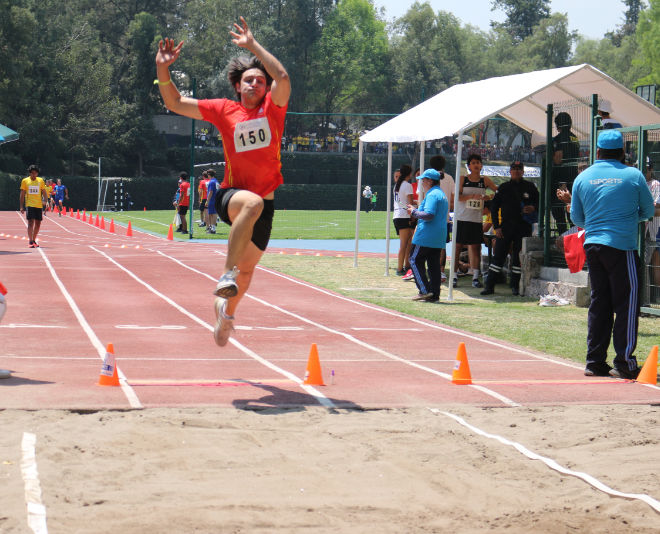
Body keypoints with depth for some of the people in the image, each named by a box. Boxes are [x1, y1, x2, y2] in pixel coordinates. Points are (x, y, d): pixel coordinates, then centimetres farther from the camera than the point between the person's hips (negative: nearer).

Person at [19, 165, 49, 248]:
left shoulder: (40, 180, 8)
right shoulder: (25, 181, 2)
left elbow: (44, 192, 10)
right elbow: (22, 195, 5)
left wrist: (45, 200, -9)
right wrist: (21, 207, -1)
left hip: (39, 205, 3)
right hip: (29, 205, -3)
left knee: (38, 223, 7)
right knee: (31, 222, -13)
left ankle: (34, 240, 22)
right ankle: (30, 242, -16)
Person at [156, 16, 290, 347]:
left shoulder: (273, 108, 0)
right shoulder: (223, 110, 1)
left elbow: (282, 77, -20)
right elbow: (175, 103, 4)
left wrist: (253, 45, -19)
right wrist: (163, 71, -9)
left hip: (264, 205, 3)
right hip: (230, 196, -3)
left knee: (247, 270, 16)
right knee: (252, 202, -41)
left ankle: (226, 310, 46)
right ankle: (226, 274, -41)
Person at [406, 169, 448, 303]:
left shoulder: (432, 195, -14)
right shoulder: (442, 194, 19)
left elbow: (429, 215, -24)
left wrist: (414, 212, -10)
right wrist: (416, 209, 19)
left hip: (427, 235, -9)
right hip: (439, 237, 9)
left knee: (415, 260, 0)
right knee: (434, 264, 9)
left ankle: (424, 290, -6)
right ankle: (434, 294, 7)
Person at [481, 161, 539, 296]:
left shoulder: (530, 187, 8)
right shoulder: (504, 187, 9)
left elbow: (539, 203, 15)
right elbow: (494, 207, 9)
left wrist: (533, 208, -9)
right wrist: (496, 226, 0)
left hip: (524, 227, 0)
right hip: (506, 226, 0)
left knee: (519, 257, 2)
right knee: (498, 256, -2)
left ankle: (515, 286, 10)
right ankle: (489, 286, 0)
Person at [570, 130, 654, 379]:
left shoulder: (582, 178, 7)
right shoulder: (634, 175, -3)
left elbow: (576, 217, 13)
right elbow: (648, 211, 7)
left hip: (592, 244, 5)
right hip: (622, 246, -5)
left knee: (599, 302, 11)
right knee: (627, 302, -1)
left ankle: (595, 362, 12)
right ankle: (624, 362, -4)